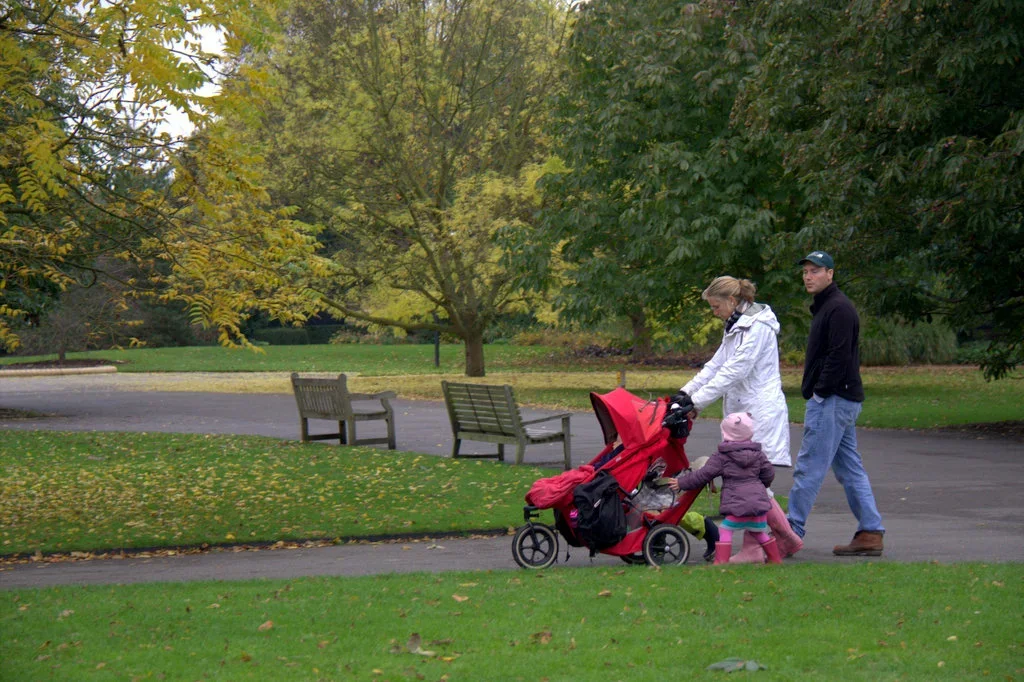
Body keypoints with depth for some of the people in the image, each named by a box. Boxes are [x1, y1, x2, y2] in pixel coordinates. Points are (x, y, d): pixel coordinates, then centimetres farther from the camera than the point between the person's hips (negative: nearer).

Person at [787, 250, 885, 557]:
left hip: (832, 401, -11)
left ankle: (791, 532, -5)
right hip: (843, 401, 11)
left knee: (808, 468, -8)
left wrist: (819, 392, -18)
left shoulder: (838, 308, -13)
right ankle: (870, 533, 10)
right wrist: (815, 393, 15)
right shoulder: (825, 307, 20)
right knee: (850, 469, 10)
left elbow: (838, 358, -21)